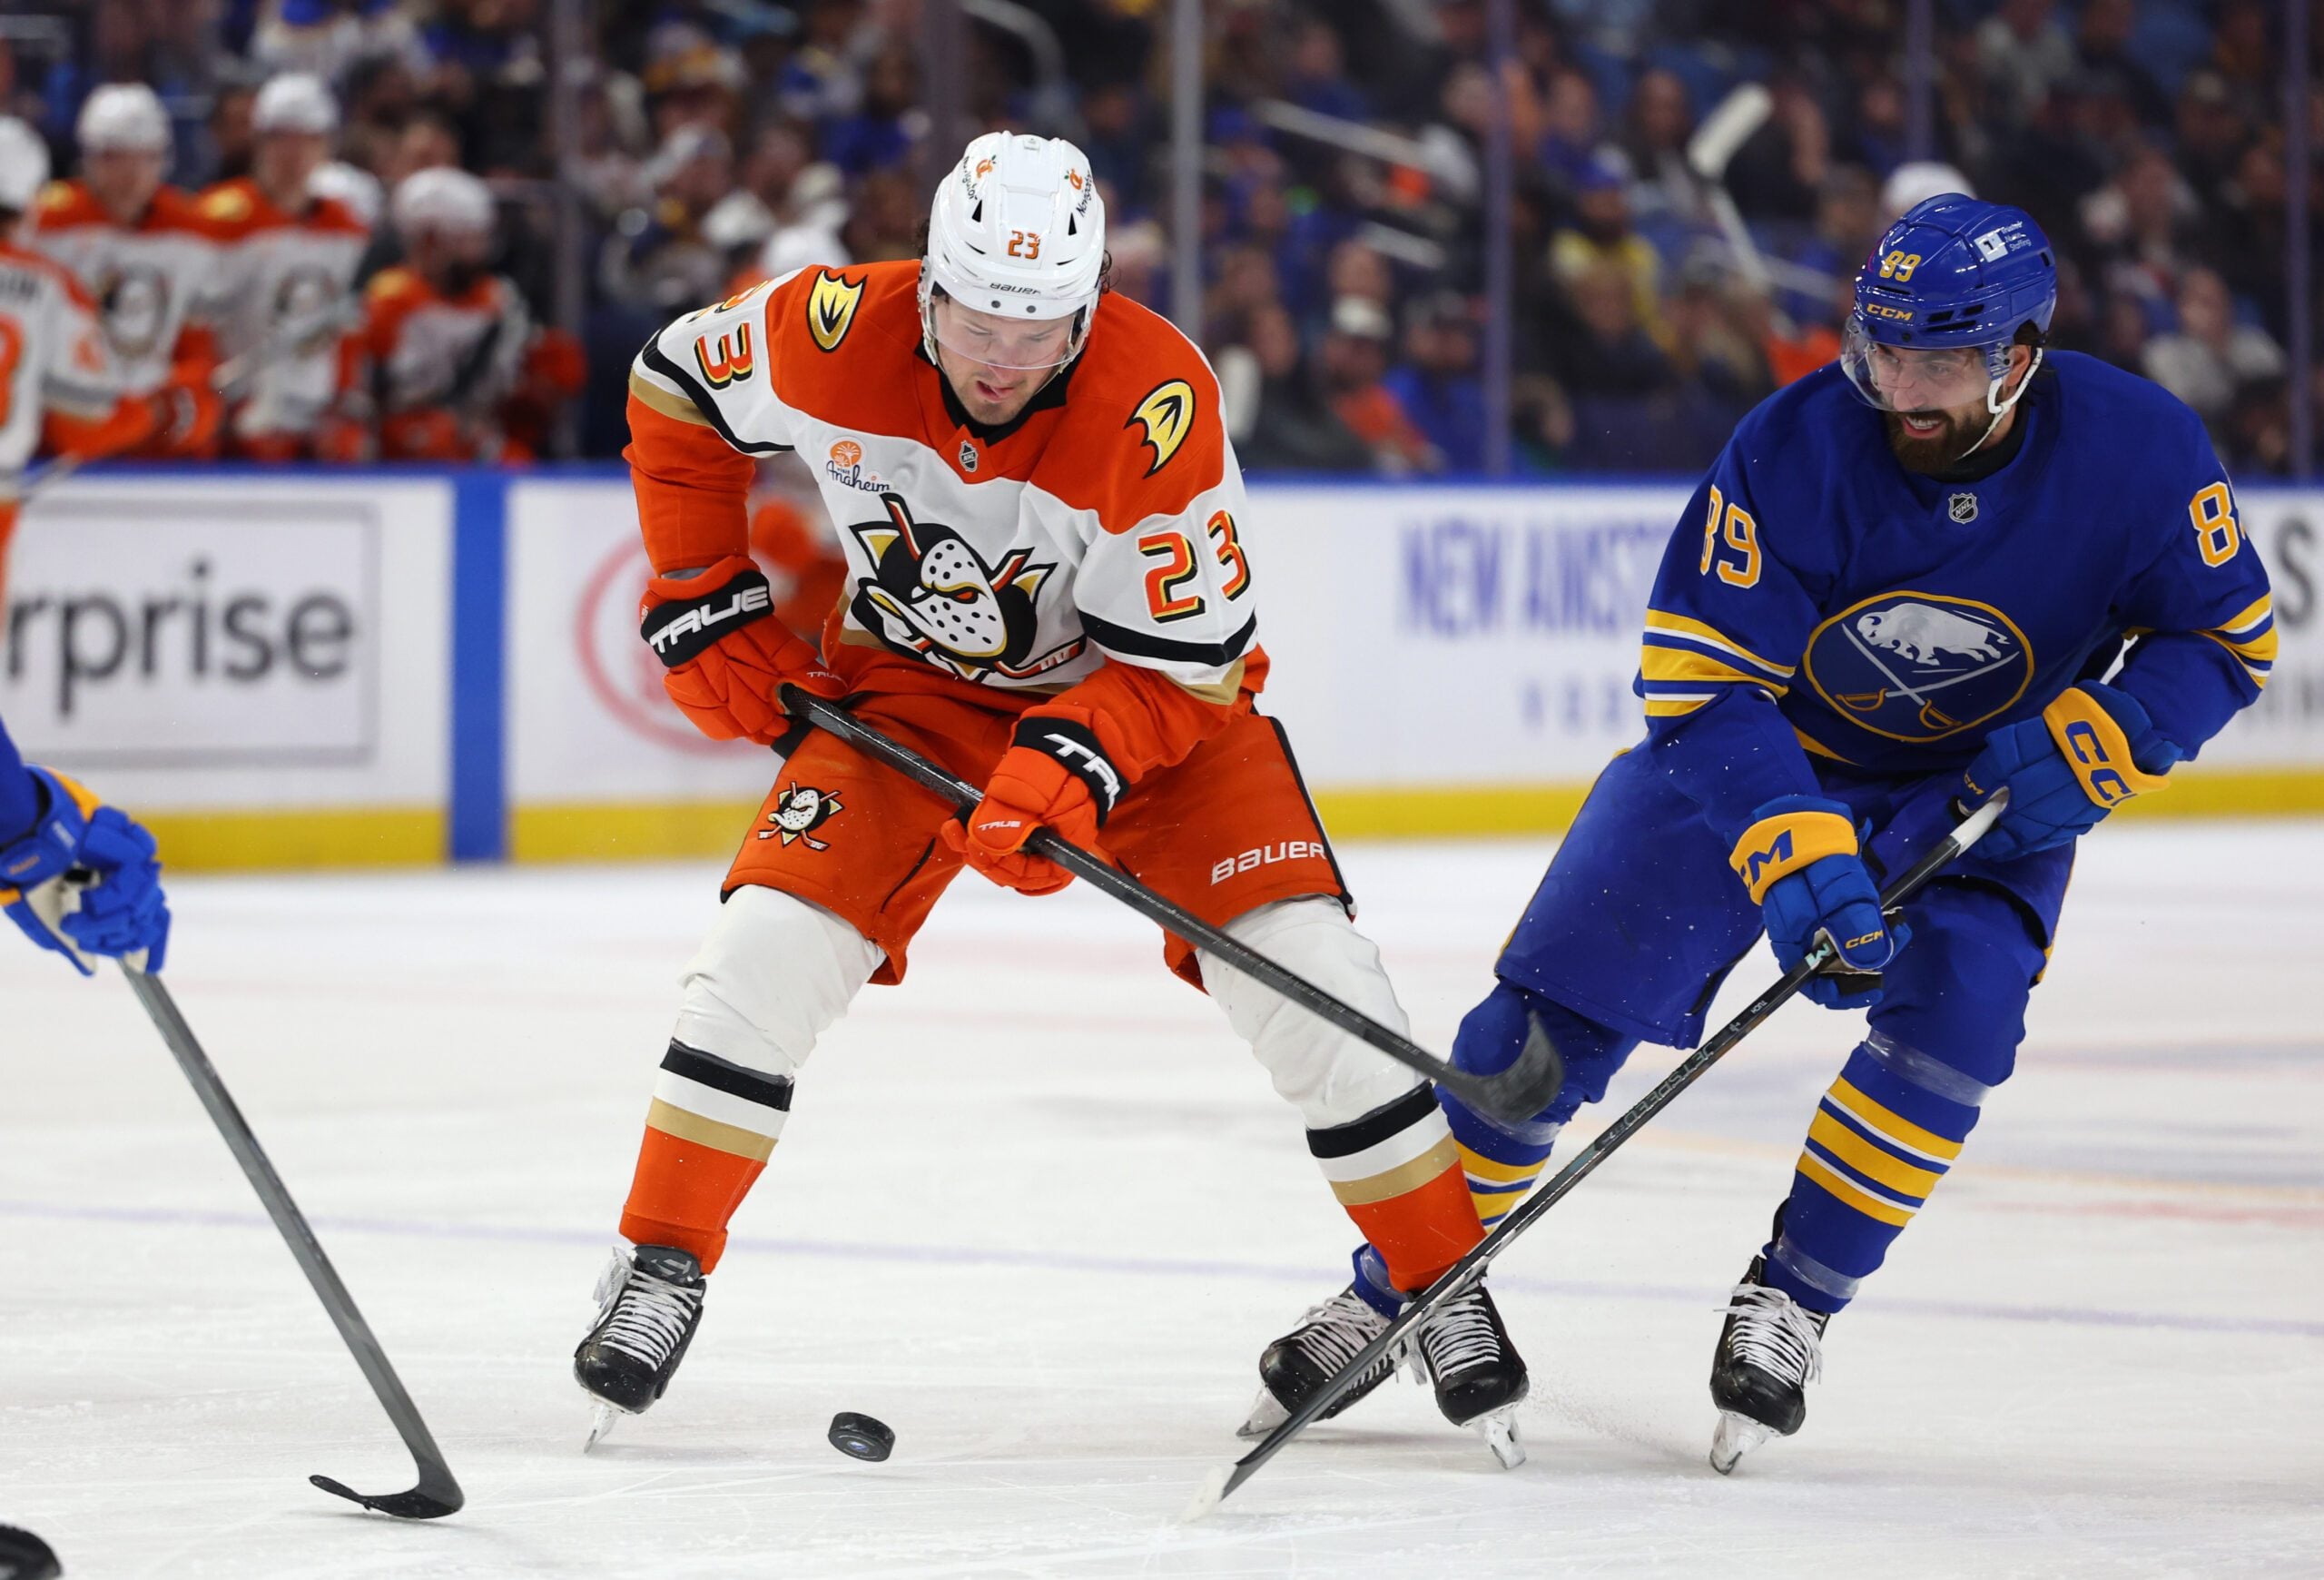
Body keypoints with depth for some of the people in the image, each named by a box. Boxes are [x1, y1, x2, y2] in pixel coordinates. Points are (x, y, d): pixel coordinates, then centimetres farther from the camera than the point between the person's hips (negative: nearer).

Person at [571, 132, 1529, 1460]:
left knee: (1297, 963, -15)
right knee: (779, 938, -16)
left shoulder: (1156, 403, -32)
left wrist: (1075, 761, -38)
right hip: (909, 683, 2)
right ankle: (662, 1264, -3)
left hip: (1131, 685, -2)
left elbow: (1189, 655, -23)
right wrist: (705, 598, -4)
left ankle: (1441, 1288, -1)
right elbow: (678, 393, -1)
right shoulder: (841, 332, -24)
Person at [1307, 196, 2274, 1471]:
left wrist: (2079, 751, -25)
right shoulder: (1793, 450, -29)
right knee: (1558, 1009, -7)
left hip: (1982, 779, 1)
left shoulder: (2139, 448, -25)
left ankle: (1792, 1298, -7)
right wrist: (1798, 861, -38)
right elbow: (1700, 684, -26)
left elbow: (2224, 638, -10)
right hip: (1758, 743, -1)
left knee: (1952, 1017, -24)